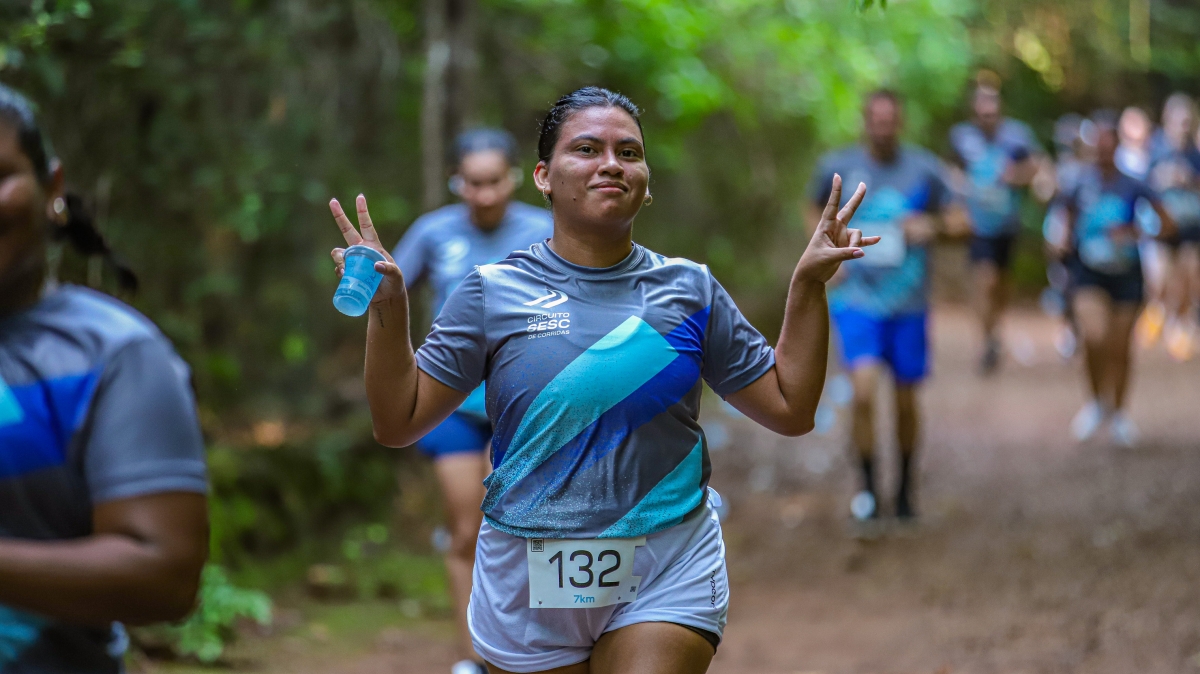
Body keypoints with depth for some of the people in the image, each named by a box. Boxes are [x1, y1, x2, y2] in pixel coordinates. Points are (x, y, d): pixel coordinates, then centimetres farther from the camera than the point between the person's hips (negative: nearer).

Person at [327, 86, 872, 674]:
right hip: (528, 587, 0)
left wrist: (808, 284, 0)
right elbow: (398, 422, 0)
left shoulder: (689, 289, 5)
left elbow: (790, 409, 7)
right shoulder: (492, 292, 1)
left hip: (666, 581, 0)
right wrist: (387, 307, -12)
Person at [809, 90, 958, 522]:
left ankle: (905, 488, 32)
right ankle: (868, 486, -1)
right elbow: (815, 208, 17)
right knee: (864, 391, -19)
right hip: (856, 298, -1)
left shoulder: (924, 168, -3)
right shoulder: (837, 166, -2)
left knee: (906, 401, 11)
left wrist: (931, 225, -17)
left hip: (908, 303, 1)